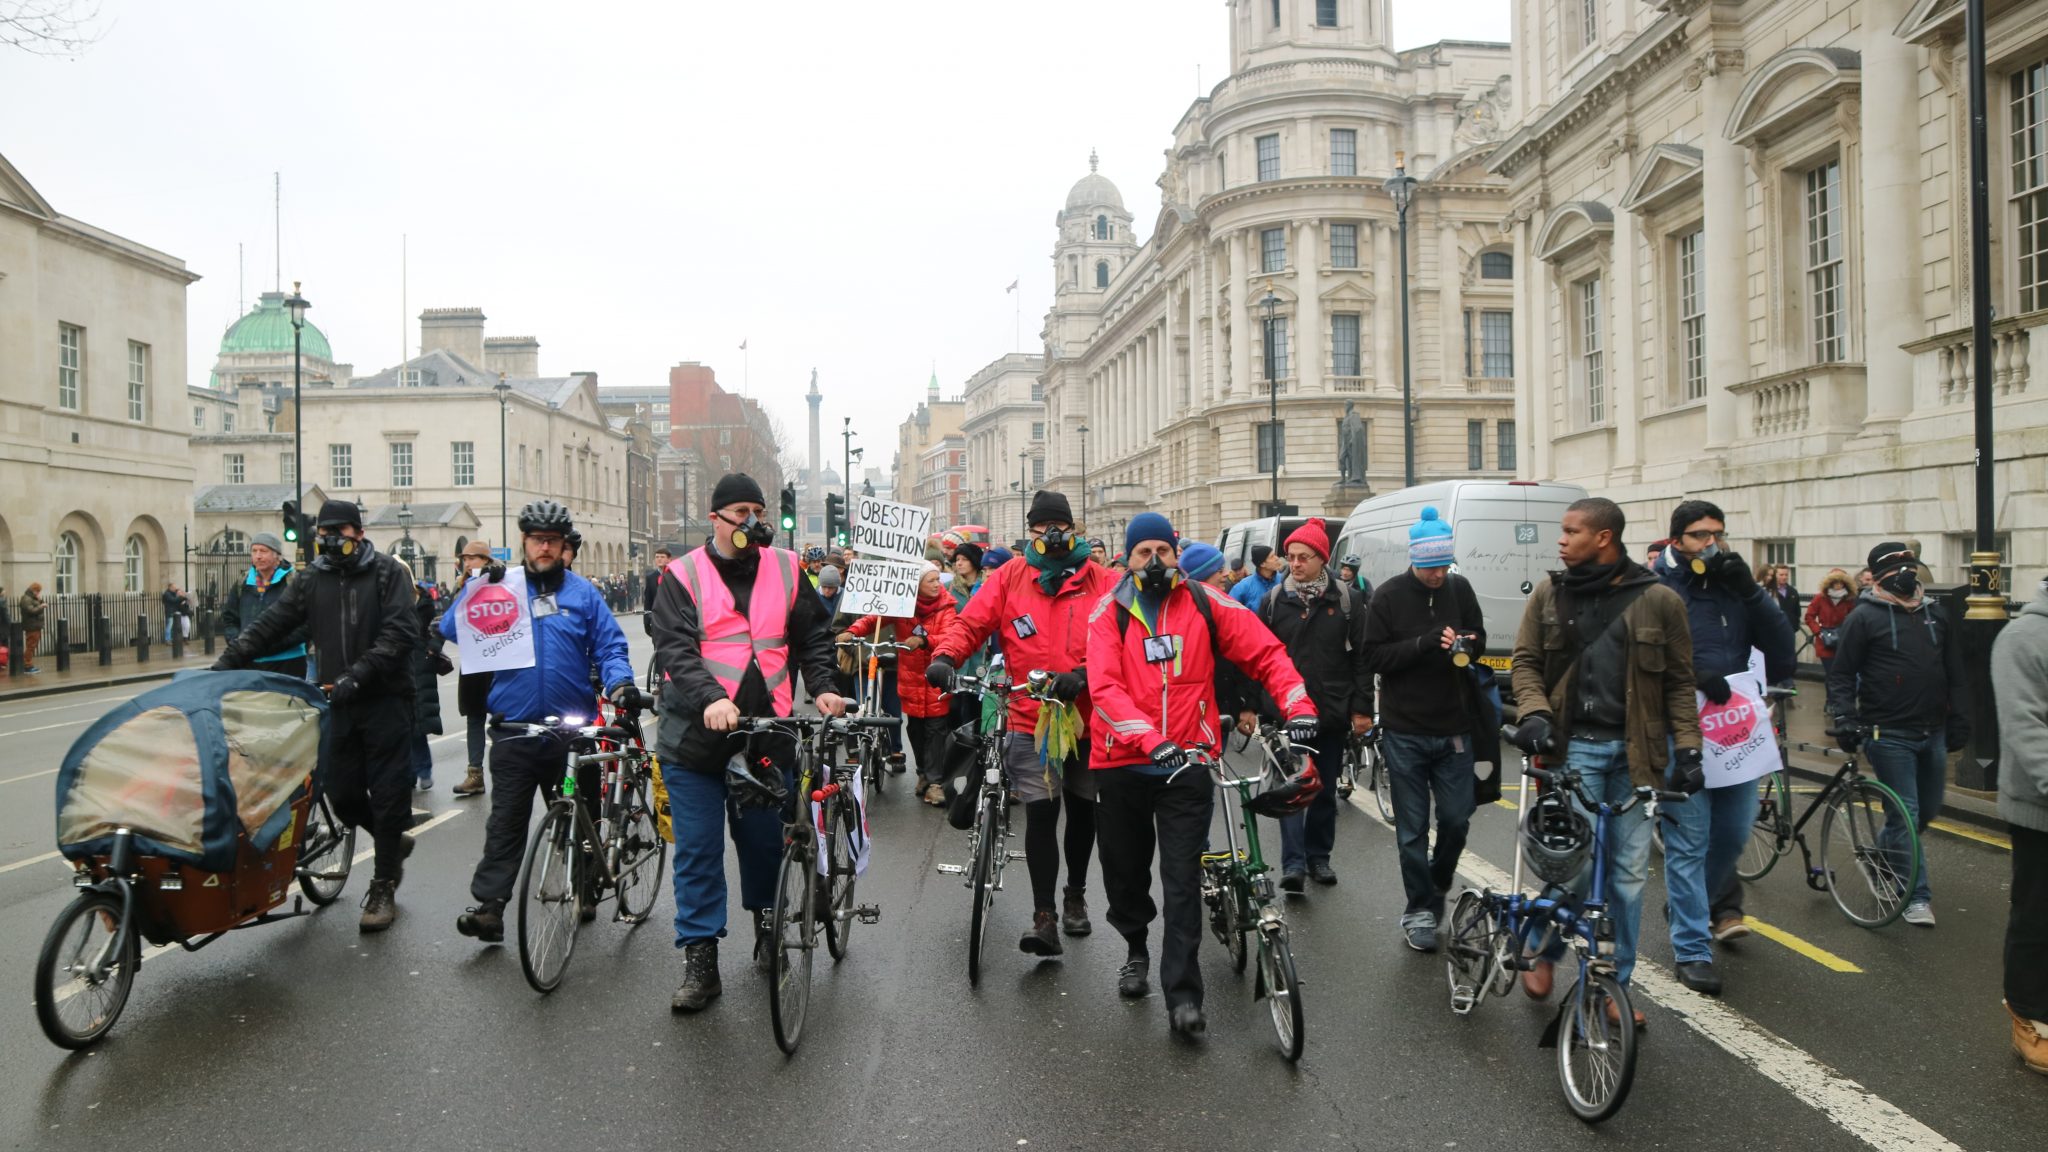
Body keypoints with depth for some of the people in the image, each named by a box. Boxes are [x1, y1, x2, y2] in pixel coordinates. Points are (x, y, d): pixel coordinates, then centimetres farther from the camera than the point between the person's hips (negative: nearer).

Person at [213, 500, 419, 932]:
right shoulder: (311, 581, 10)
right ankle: (394, 842, 34)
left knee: (387, 792, 0)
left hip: (385, 699, -5)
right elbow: (270, 626, 6)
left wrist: (357, 674, -24)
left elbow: (402, 632, -16)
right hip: (338, 702, 5)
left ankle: (383, 888, 12)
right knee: (342, 794, 6)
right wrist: (225, 664, -7)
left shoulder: (387, 573, -4)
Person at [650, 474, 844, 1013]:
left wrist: (821, 687, -6)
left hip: (768, 736, 2)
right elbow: (674, 648, -12)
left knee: (765, 842, 14)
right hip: (695, 738, -2)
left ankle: (767, 926, 39)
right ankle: (700, 964, 12)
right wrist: (711, 699, -28)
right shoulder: (683, 576, -2)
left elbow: (813, 635, 11)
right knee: (698, 854, 2)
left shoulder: (786, 569, 6)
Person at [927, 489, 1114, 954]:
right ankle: (1044, 918, -4)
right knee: (1040, 814, -11)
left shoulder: (1101, 581, -1)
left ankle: (1075, 895, 38)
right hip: (1032, 719, -1)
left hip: (1088, 718, 2)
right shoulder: (1011, 577, 2)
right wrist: (945, 656, -21)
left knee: (1083, 811, 17)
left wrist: (1083, 674, -26)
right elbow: (972, 623, -2)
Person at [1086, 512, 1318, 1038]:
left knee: (1183, 880, -2)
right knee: (1125, 870, 16)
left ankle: (1183, 993, 6)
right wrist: (1152, 741, -29)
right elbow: (1104, 686, -16)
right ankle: (1136, 949, 43)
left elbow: (1266, 652, 0)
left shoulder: (1204, 603, 0)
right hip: (1122, 763, 1)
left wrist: (1299, 708, -14)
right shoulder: (1110, 610, -4)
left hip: (1188, 762, -1)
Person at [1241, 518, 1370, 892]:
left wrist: (1362, 708, -3)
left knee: (1325, 790, 11)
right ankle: (1293, 863, -6)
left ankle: (1318, 857, 25)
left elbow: (1361, 656, 1)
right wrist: (1248, 705, 1)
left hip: (1332, 714, 1)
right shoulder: (1274, 600, 3)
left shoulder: (1347, 600, 1)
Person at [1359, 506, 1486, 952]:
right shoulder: (1390, 596, -7)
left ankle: (1437, 886, 33)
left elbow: (1479, 637, 13)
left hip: (1453, 729, 3)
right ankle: (1420, 909, 19)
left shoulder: (1459, 588, 3)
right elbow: (1373, 656, -9)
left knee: (1457, 819, 6)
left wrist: (1464, 643, -11)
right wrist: (1422, 644, -23)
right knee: (1412, 828, 5)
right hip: (1405, 731, -3)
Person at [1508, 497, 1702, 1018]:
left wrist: (1687, 746, -1)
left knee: (1629, 872, 7)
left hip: (1636, 750, 1)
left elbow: (1678, 681, 6)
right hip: (1575, 745, -1)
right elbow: (1526, 662, 7)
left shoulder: (1658, 600, 1)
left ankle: (1616, 983, 22)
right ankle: (1546, 952, 18)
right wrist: (1534, 712, -10)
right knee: (1577, 860, -9)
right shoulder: (1549, 595, 4)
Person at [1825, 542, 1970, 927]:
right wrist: (1845, 719, -16)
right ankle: (1917, 896, 5)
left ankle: (1882, 853, 40)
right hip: (1890, 734, -6)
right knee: (1905, 815, -3)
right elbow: (1841, 674, -7)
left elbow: (1955, 674, 14)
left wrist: (1959, 719, 8)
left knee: (1928, 810, 16)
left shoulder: (1935, 614, 10)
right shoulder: (1864, 617, -7)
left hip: (1933, 732, 6)